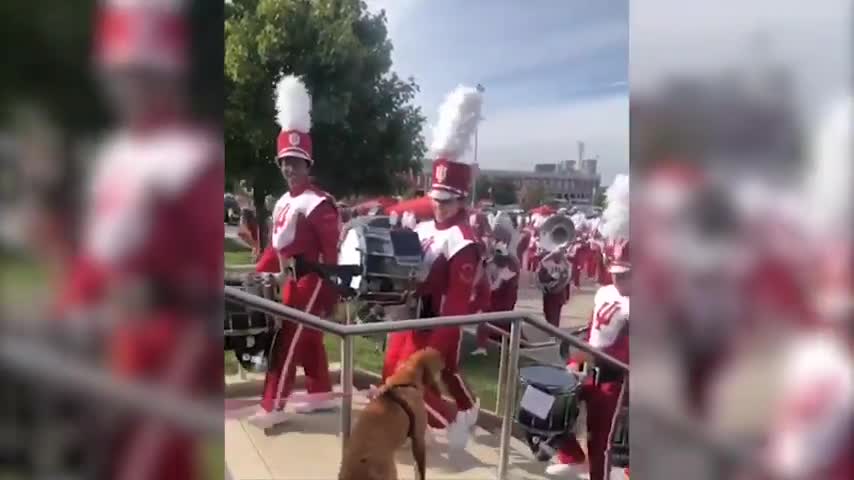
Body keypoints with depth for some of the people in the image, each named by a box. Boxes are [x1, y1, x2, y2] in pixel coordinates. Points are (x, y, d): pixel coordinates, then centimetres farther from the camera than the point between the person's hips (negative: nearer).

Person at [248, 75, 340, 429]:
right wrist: (257, 274, 12)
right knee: (309, 339, 16)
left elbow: (331, 253, -18)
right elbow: (277, 246, 18)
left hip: (311, 281, -9)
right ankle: (321, 395, 29)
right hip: (293, 280, 9)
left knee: (287, 341, -4)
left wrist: (330, 296, -18)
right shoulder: (283, 203, 11)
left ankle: (273, 408, 5)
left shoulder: (319, 203, -17)